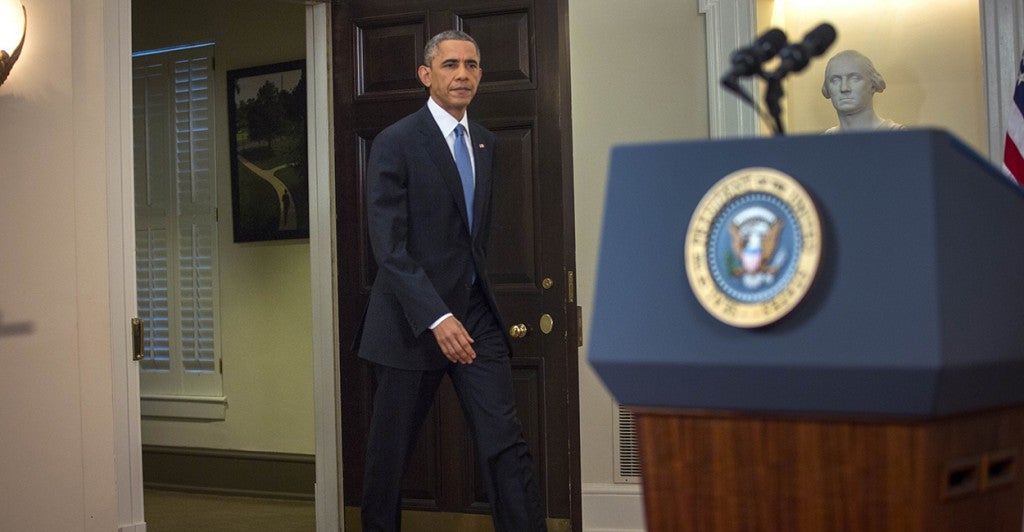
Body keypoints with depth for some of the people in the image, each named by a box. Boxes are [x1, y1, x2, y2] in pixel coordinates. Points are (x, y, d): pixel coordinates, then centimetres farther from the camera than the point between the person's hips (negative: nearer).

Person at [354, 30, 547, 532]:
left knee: (507, 443, -4)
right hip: (414, 319, -5)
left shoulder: (485, 142, 12)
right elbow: (388, 247, -16)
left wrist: (477, 299, 15)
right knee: (390, 450, 7)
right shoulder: (395, 143, -8)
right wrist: (436, 317, -24)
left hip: (475, 313, 5)